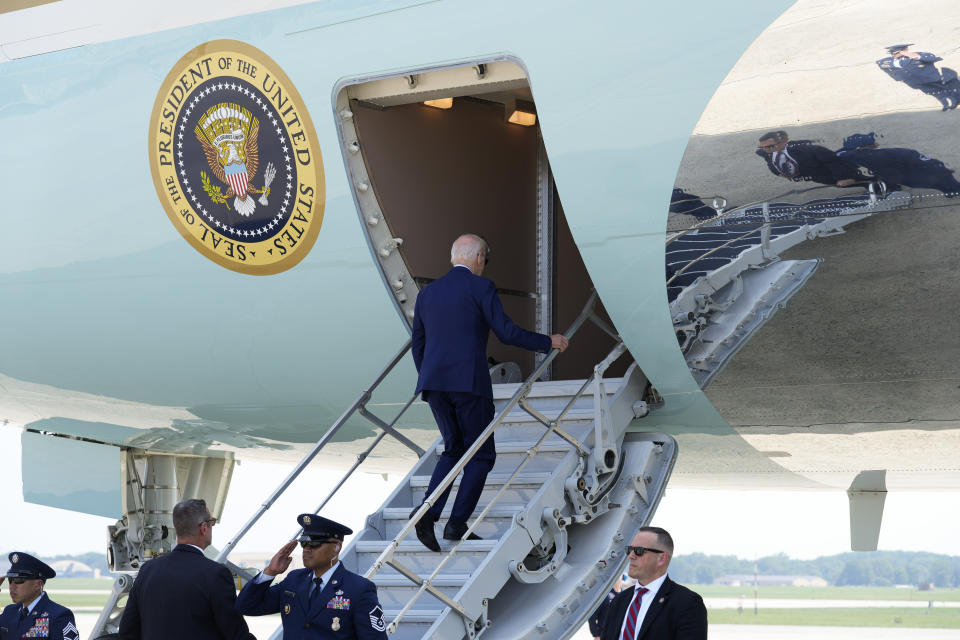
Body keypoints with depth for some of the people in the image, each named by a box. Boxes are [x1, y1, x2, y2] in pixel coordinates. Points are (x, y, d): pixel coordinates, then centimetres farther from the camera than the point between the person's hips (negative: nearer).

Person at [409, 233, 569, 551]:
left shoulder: (427, 293, 15)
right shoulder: (480, 287, -3)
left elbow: (418, 344, 18)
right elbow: (506, 331, -8)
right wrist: (548, 342, 4)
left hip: (434, 382, 6)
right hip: (469, 382, -6)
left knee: (454, 448, 18)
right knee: (481, 454, 6)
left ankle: (428, 511, -2)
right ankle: (457, 524, -2)